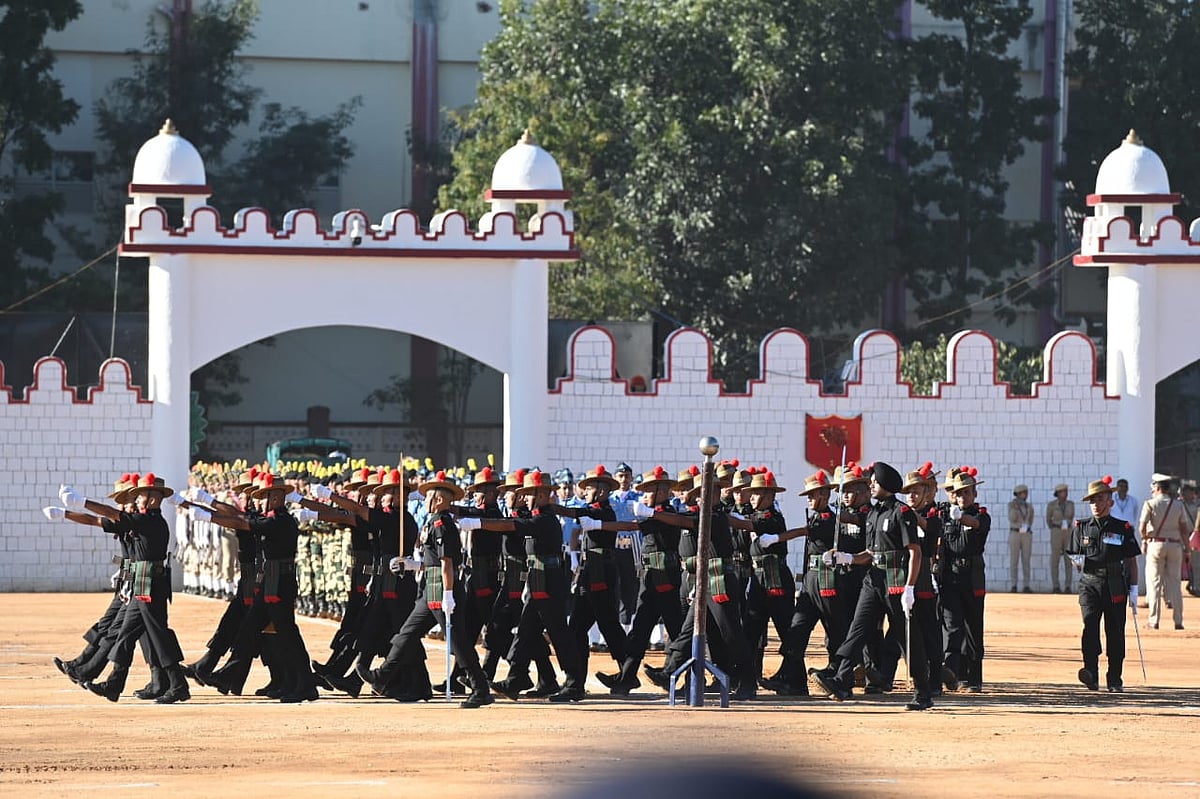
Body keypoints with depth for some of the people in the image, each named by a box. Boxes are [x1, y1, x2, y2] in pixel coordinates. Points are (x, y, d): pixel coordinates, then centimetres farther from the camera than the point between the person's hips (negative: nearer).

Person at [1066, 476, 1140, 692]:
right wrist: (1077, 562, -9)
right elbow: (1074, 559, 15)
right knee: (1090, 625, -19)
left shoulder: (1123, 529, 6)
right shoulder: (1081, 528, 9)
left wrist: (1133, 590, 3)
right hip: (1089, 583, 0)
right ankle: (1091, 673, -27)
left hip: (1115, 587, 0)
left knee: (1115, 632, 2)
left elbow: (1131, 561, 8)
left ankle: (1115, 680, 11)